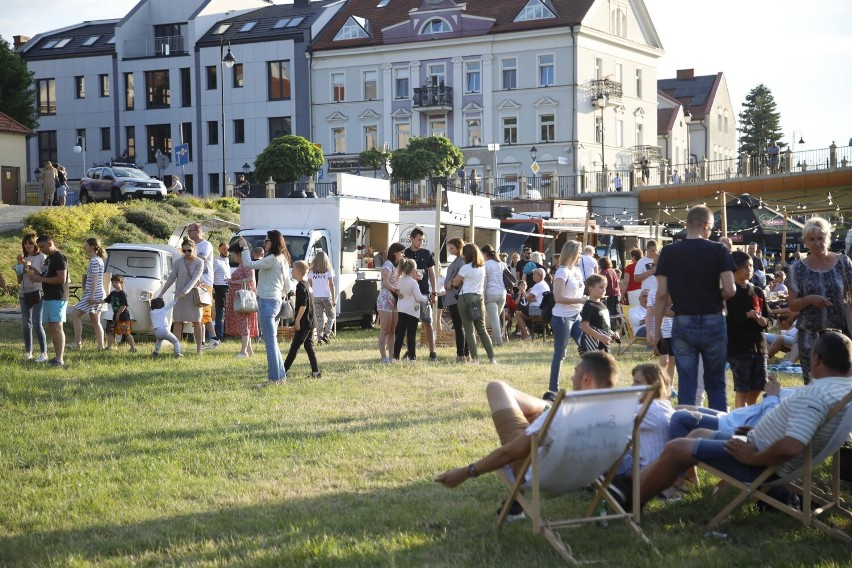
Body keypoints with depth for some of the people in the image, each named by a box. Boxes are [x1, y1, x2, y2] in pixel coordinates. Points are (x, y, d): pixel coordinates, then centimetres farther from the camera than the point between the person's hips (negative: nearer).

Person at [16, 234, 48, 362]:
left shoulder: (42, 257, -3)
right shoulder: (23, 258, 11)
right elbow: (19, 280, 11)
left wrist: (30, 267, -18)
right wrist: (19, 265, -4)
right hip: (24, 294, 5)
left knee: (37, 324, -12)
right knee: (26, 324, 5)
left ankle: (43, 353, -8)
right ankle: (28, 352, 11)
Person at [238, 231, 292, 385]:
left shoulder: (272, 259, -14)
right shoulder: (282, 260, 17)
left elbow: (249, 264, -16)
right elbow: (287, 286, 23)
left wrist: (245, 248, -5)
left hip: (267, 301, -10)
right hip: (275, 301, 10)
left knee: (270, 341, -8)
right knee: (272, 341, 16)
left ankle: (274, 378, -8)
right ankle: (281, 376, 20)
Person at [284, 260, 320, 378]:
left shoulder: (301, 286, -14)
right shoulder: (307, 285, 15)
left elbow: (303, 305, -21)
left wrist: (297, 320, -19)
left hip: (303, 323, -9)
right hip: (310, 322, 9)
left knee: (294, 346, -5)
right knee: (309, 346, 9)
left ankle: (284, 369, -1)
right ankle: (315, 371, 5)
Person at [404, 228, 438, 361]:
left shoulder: (427, 254, 6)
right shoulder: (405, 254, 4)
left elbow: (432, 274, 7)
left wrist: (434, 292, 1)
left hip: (424, 293, 0)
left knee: (427, 323, -3)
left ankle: (432, 352, -4)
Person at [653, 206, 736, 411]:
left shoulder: (668, 253, -1)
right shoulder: (718, 251, -5)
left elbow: (661, 295, -4)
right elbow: (729, 290, -12)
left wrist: (657, 331, 2)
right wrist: (714, 298, 10)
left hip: (683, 323, 1)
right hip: (713, 322, -1)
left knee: (686, 384, 5)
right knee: (716, 385, 11)